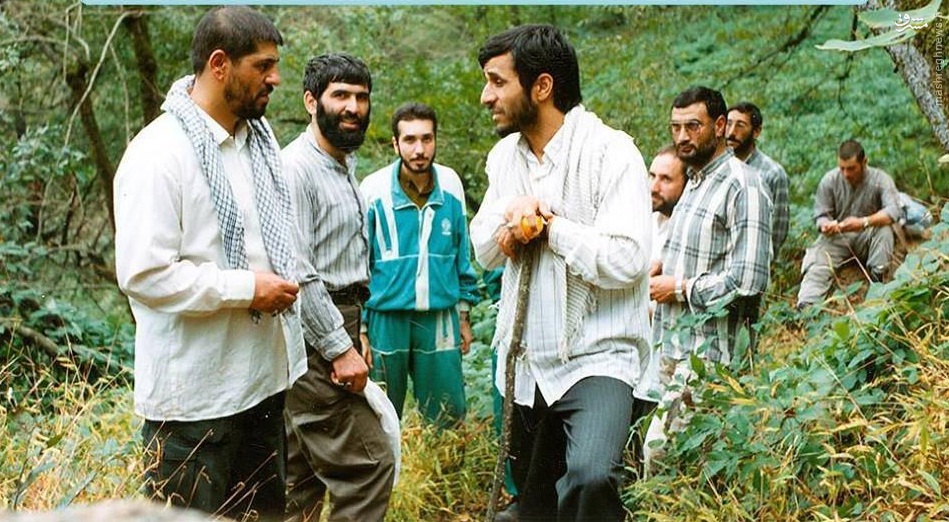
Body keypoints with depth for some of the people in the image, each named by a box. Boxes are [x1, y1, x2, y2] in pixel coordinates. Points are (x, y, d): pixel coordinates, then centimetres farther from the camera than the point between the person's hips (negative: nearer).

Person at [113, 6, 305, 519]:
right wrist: (246, 288, -19)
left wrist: (284, 282, 9)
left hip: (264, 375, 8)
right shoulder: (159, 153, -17)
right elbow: (142, 273, -24)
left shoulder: (260, 137, 9)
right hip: (195, 394, -8)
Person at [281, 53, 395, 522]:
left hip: (337, 327, 10)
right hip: (312, 341, -10)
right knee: (368, 464, -10)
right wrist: (339, 348, -19)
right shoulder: (297, 167, -14)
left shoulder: (346, 166, 16)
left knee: (302, 472, 15)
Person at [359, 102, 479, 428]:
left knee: (449, 418, 6)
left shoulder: (451, 185, 1)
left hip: (440, 318, 2)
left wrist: (464, 315, 13)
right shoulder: (374, 190, -7)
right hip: (387, 318, -2)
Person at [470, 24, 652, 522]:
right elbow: (483, 248, 12)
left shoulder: (610, 153, -15)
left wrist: (548, 223, -14)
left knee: (589, 478, -31)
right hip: (526, 362, 7)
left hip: (596, 356, -7)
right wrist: (509, 228, -10)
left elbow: (624, 261, -24)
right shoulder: (504, 155, 7)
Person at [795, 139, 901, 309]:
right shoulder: (829, 180, -8)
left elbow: (894, 211, -26)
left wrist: (864, 222, -42)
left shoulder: (880, 179, -12)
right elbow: (821, 215, -4)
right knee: (817, 267, -26)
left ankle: (877, 279, -22)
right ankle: (805, 307, -41)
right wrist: (825, 225, -31)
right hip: (836, 238, 0)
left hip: (866, 238, 0)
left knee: (884, 229, -32)